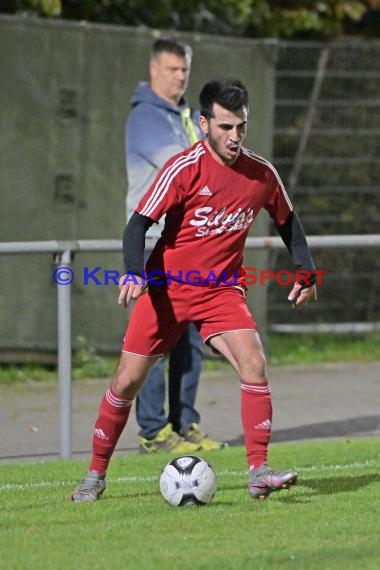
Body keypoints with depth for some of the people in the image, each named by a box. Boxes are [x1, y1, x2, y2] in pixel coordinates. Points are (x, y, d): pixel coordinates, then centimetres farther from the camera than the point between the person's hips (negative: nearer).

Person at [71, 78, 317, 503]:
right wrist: (134, 272, -35)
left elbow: (287, 221, 17)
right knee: (128, 381, 1)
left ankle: (258, 471, -18)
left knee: (253, 364, -21)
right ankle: (96, 474, 19)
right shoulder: (184, 169, -16)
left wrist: (305, 273, 9)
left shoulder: (261, 174, -3)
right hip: (167, 287, -2)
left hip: (223, 289, 2)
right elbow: (138, 224, -19)